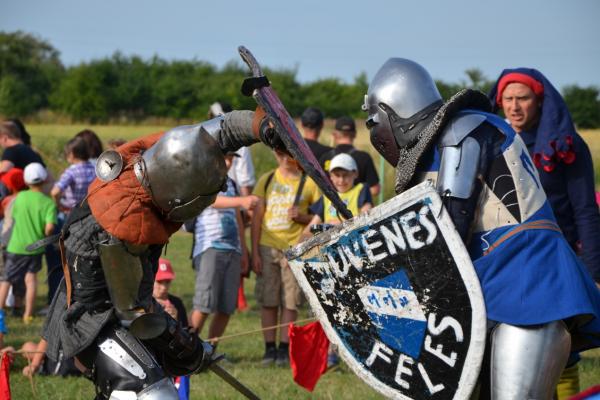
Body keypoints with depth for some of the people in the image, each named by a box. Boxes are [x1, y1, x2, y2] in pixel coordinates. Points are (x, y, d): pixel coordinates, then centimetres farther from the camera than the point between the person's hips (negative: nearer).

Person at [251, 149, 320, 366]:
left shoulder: (308, 183, 5)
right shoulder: (267, 180, 8)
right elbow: (257, 216, 7)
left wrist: (301, 216, -12)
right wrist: (255, 252, 0)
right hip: (267, 247, 1)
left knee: (290, 302, -2)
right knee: (268, 301, 1)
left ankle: (284, 349, 4)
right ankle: (270, 348, 8)